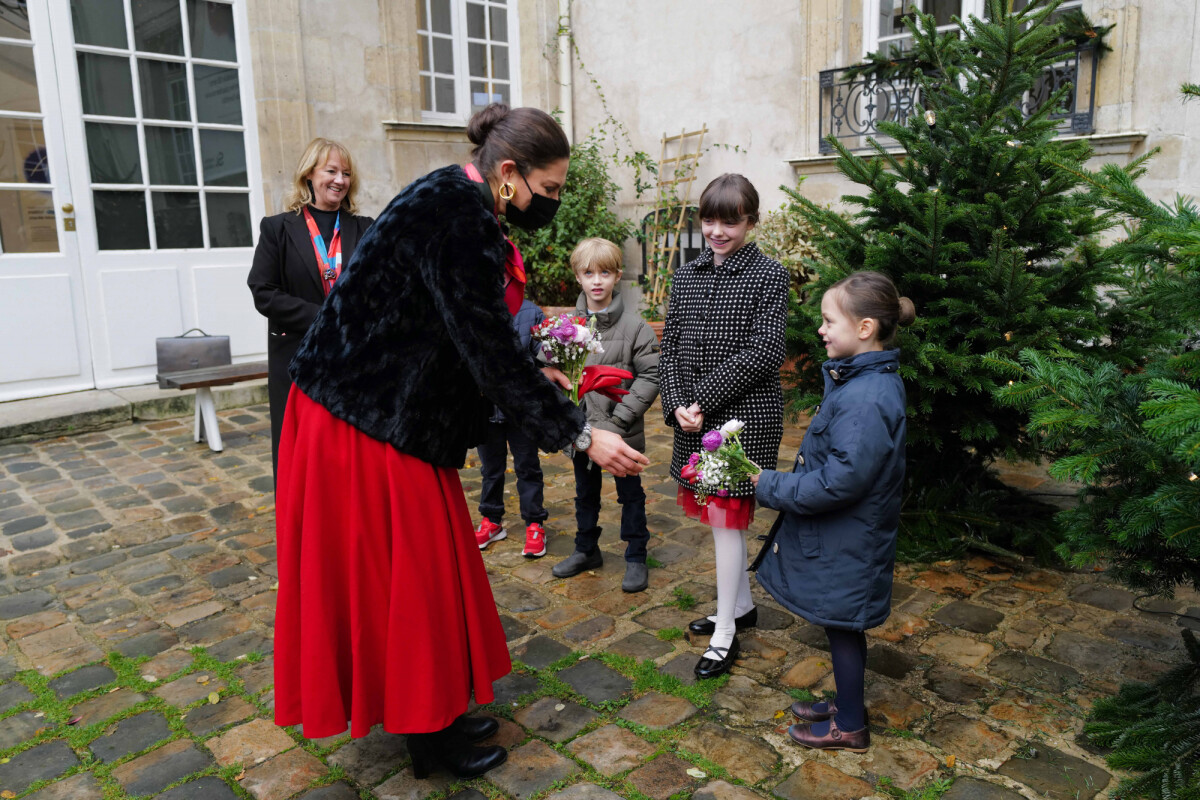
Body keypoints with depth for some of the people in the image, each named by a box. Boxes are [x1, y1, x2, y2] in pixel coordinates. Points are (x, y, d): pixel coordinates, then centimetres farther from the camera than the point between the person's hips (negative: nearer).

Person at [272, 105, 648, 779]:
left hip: (394, 411, 10)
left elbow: (465, 334, 16)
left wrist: (531, 377, 13)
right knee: (402, 572, 4)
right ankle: (428, 734, 23)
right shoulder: (456, 216, -23)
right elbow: (489, 347, -26)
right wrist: (580, 435, -21)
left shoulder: (458, 206, 8)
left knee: (427, 564, 16)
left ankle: (435, 710, 33)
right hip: (368, 419, -10)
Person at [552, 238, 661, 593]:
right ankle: (586, 550, 40)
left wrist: (619, 419, -15)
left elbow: (651, 375, -11)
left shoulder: (634, 326, -11)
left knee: (630, 494, 12)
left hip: (622, 431, -3)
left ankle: (636, 558, 29)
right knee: (585, 493, 21)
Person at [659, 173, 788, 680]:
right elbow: (670, 346, 6)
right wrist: (677, 404, -10)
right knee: (719, 514, 16)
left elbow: (765, 353, -15)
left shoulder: (768, 276, -6)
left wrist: (703, 398, -18)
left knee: (726, 516, -3)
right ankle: (741, 605, 36)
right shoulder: (687, 276, 9)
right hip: (696, 417, 6)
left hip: (744, 415, -6)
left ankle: (725, 633, 13)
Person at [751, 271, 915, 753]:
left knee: (841, 625, 9)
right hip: (840, 535, 9)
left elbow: (839, 481, -29)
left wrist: (771, 487, -18)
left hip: (845, 544, -9)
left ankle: (849, 727, 30)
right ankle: (847, 704, 43)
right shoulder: (865, 380, 4)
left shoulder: (867, 398, -29)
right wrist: (780, 482, 7)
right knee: (841, 626, 23)